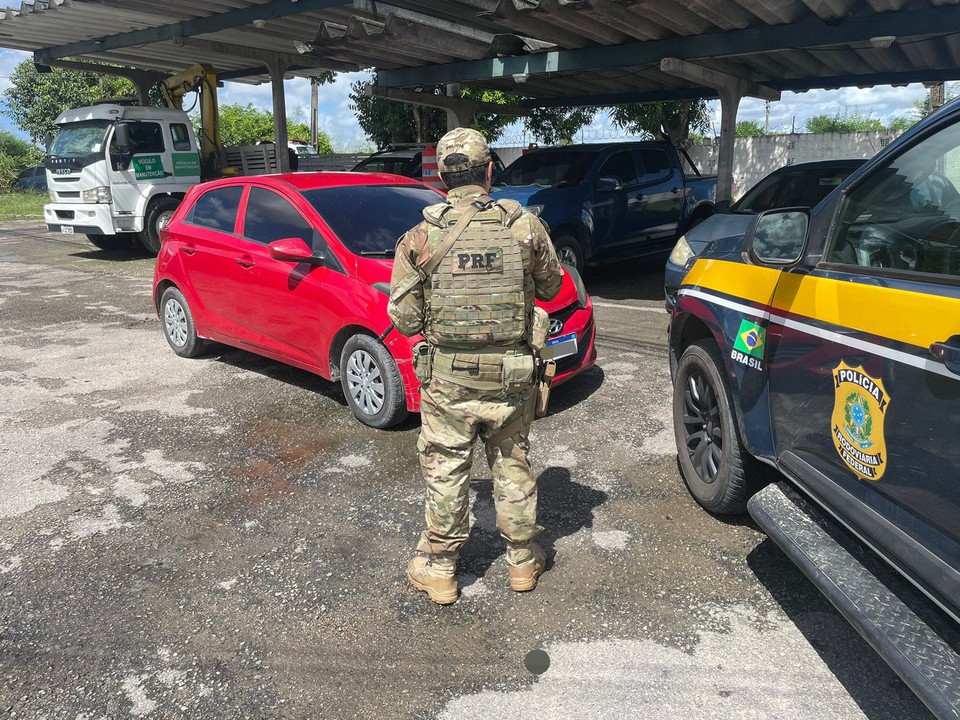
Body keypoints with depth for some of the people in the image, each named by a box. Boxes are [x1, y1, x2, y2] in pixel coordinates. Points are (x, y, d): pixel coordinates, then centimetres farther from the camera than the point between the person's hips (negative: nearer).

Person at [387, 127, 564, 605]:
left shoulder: (420, 239, -10)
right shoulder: (526, 228, -7)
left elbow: (404, 318, -8)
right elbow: (550, 287, 8)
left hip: (446, 377, -1)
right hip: (511, 377, 2)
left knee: (445, 471, 12)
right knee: (512, 465, 18)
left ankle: (438, 569, 27)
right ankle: (523, 561, 33)